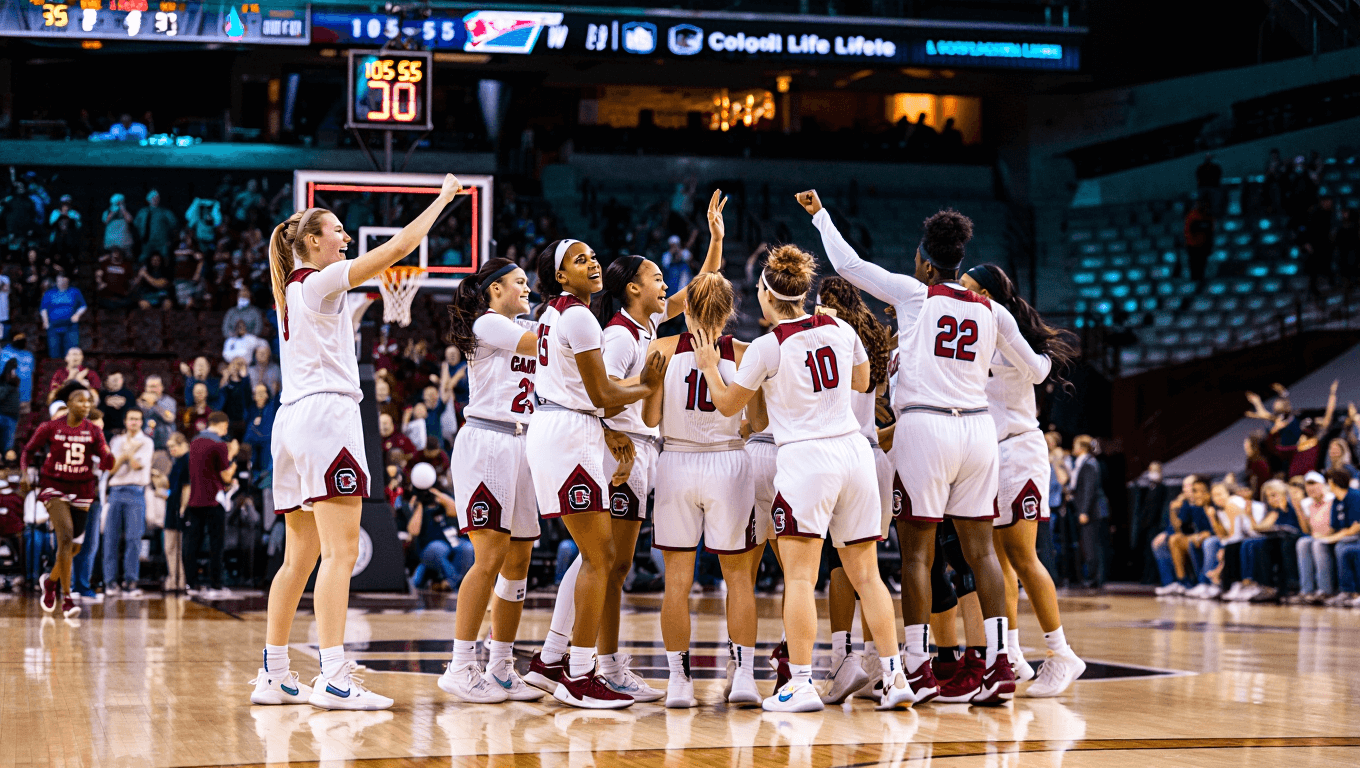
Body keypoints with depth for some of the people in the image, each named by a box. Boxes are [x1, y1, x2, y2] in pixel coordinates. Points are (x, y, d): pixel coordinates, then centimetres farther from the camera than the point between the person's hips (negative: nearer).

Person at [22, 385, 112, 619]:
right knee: (66, 536, -21)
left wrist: (108, 456, -31)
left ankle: (50, 580, 41)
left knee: (74, 546, 10)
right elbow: (28, 452, 6)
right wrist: (26, 475, -10)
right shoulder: (50, 428, -5)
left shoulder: (94, 432, 0)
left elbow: (105, 463, -9)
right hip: (54, 488, -4)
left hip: (81, 490, 4)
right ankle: (66, 598, -17)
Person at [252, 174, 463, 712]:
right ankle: (334, 678, -23)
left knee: (300, 557, 10)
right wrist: (442, 199, 4)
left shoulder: (294, 290, 21)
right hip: (326, 411, -10)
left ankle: (274, 676, 9)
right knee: (340, 551, -15)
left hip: (293, 419, 10)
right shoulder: (320, 280, -3)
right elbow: (399, 247, -6)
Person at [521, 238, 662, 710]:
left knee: (595, 555, 15)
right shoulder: (579, 316, -12)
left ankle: (549, 661, 18)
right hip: (568, 436, -10)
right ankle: (579, 679, -7)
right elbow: (601, 394, -12)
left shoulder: (554, 312, 18)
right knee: (601, 557, -8)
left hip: (553, 431, 10)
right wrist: (647, 386, 5)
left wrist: (608, 431, 16)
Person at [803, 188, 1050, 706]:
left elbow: (848, 264, 6)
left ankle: (918, 668, 1)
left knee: (917, 551, 1)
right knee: (981, 550, 6)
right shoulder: (992, 311, 10)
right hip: (978, 429, 4)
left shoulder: (914, 293, -1)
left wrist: (819, 214, 21)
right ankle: (1000, 664, 0)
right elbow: (1034, 371, 21)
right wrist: (1045, 360, 46)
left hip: (924, 426, -4)